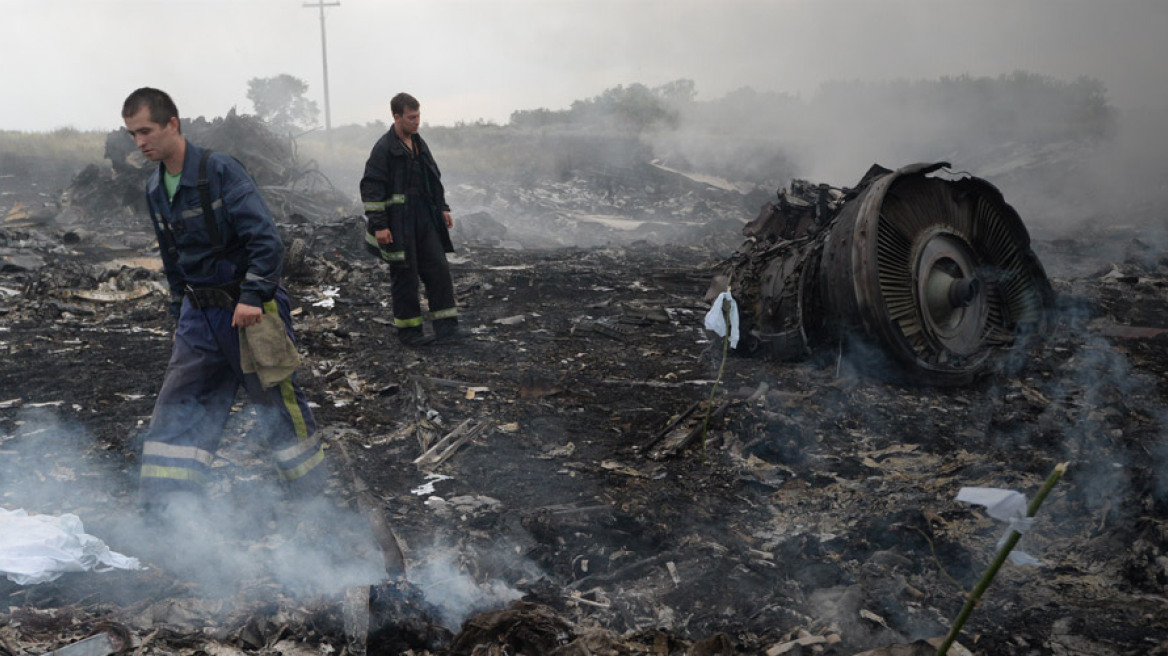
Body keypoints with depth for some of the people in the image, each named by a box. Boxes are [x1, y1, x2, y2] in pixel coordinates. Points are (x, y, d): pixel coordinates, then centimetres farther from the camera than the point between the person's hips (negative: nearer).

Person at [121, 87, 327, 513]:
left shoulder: (220, 170, -15)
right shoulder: (155, 189, 8)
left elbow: (266, 240, -20)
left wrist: (253, 297, -25)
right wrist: (180, 315, 20)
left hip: (248, 312, -7)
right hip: (199, 317, 7)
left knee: (279, 406, 4)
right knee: (176, 413, 3)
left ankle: (314, 500, 20)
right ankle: (163, 515, 9)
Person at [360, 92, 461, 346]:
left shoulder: (419, 144, 12)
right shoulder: (384, 148, -11)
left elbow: (434, 178, 24)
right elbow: (371, 188, -13)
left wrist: (442, 208, 18)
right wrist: (379, 225, -17)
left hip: (424, 219, 7)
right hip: (398, 224, -7)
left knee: (439, 269, 1)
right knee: (405, 276, 1)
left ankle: (446, 327, 5)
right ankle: (409, 330, 13)